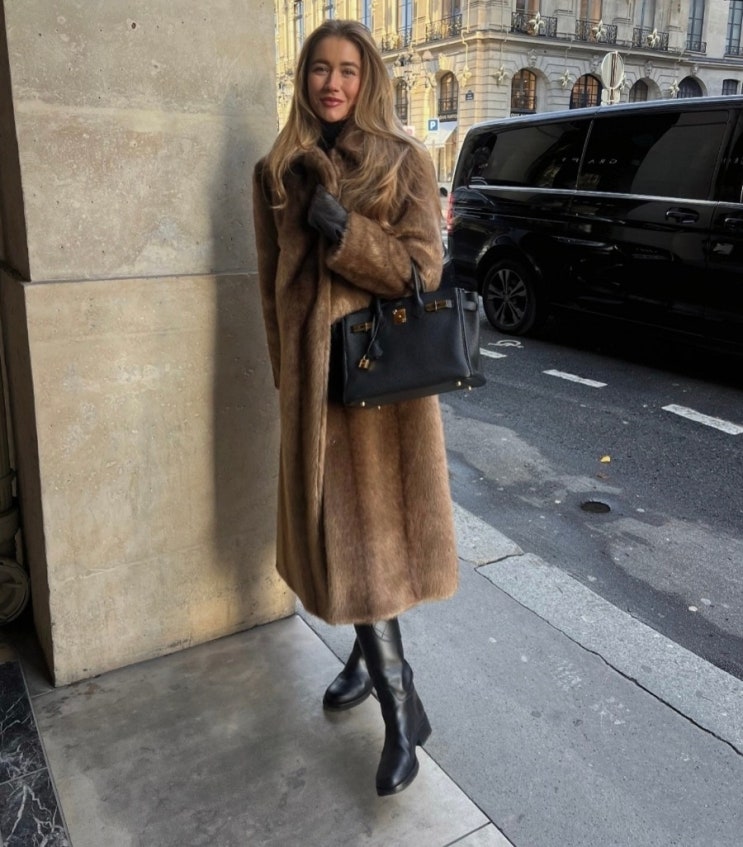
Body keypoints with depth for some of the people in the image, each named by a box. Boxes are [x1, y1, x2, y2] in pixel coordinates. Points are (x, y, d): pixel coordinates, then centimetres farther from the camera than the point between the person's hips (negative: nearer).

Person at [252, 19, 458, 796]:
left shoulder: (405, 161, 1)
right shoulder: (277, 172, 9)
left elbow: (423, 268, -7)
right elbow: (272, 282, 10)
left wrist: (343, 229, -18)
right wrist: (286, 374, 7)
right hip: (314, 370, 3)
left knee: (375, 524, 0)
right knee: (339, 527, 6)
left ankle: (373, 656, 21)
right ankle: (399, 702, 20)